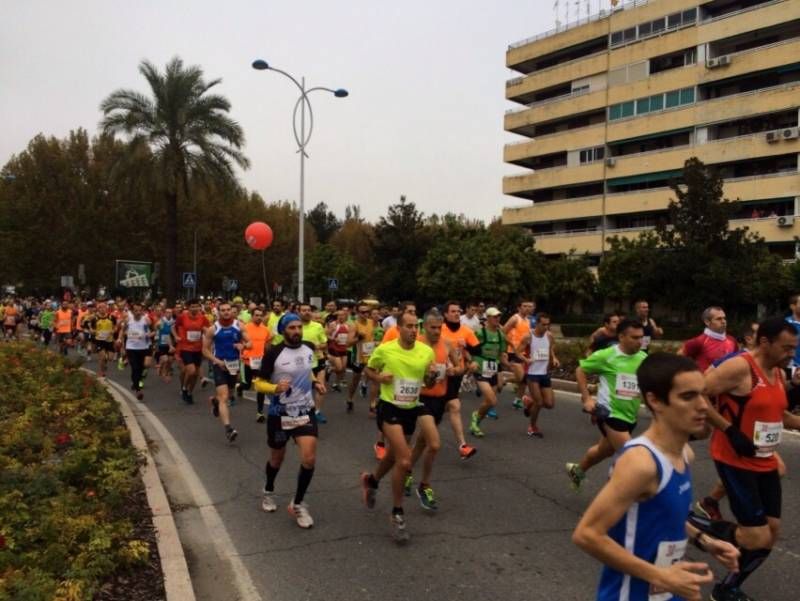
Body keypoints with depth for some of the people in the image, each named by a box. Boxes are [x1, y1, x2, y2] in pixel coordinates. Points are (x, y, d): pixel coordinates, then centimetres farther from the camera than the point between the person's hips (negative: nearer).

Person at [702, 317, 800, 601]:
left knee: (771, 531, 14)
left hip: (765, 463, 9)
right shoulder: (739, 367, -20)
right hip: (736, 462, -9)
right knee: (758, 538, -10)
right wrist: (730, 431, -24)